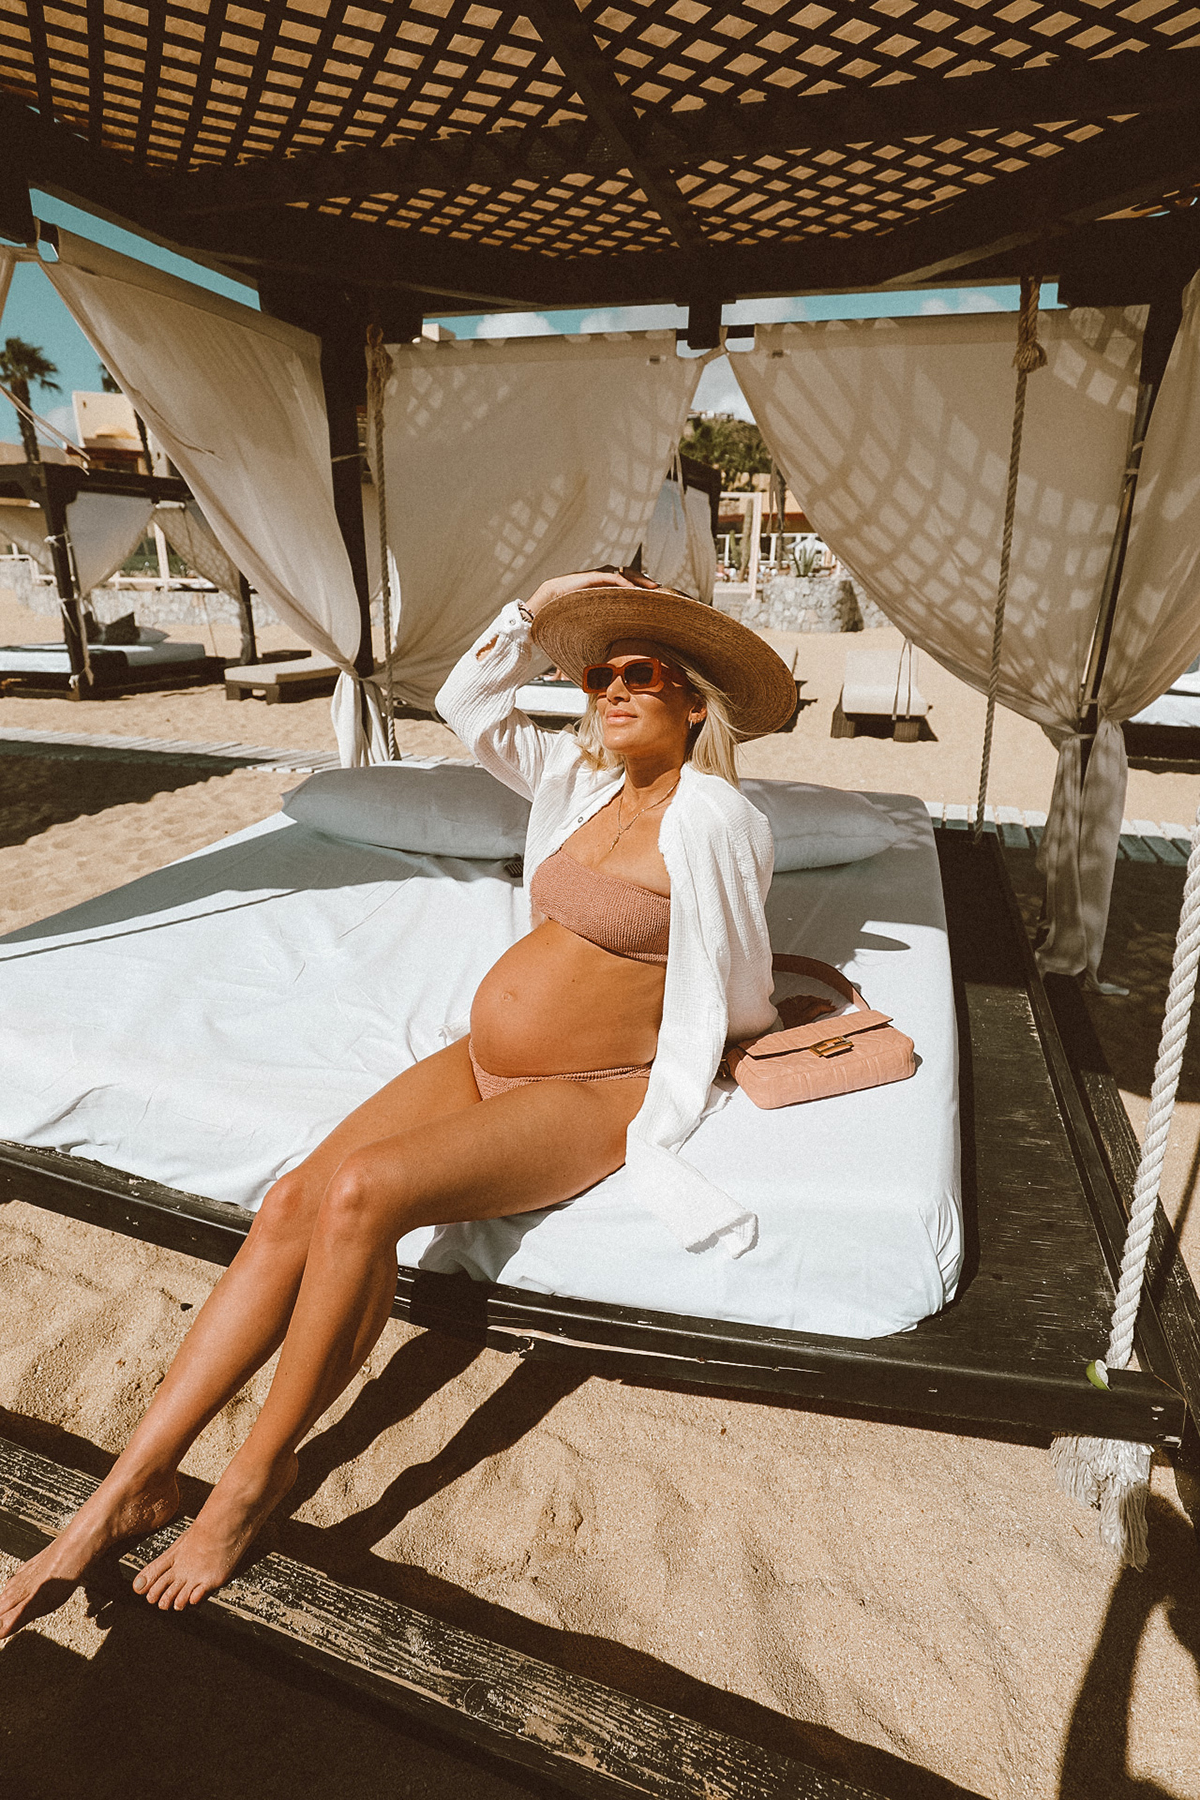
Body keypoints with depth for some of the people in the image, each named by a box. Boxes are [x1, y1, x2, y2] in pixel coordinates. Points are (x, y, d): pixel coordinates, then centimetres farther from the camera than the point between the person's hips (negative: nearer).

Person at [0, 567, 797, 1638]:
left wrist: (735, 1025, 10)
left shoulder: (710, 817, -11)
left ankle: (258, 1473, -6)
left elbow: (743, 1002, -6)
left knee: (362, 1192, -28)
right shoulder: (584, 778, 12)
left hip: (587, 1097, -7)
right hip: (481, 1060, 7)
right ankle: (133, 1484, -2)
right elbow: (467, 705, 16)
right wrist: (543, 609, 10)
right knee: (295, 1201, -11)